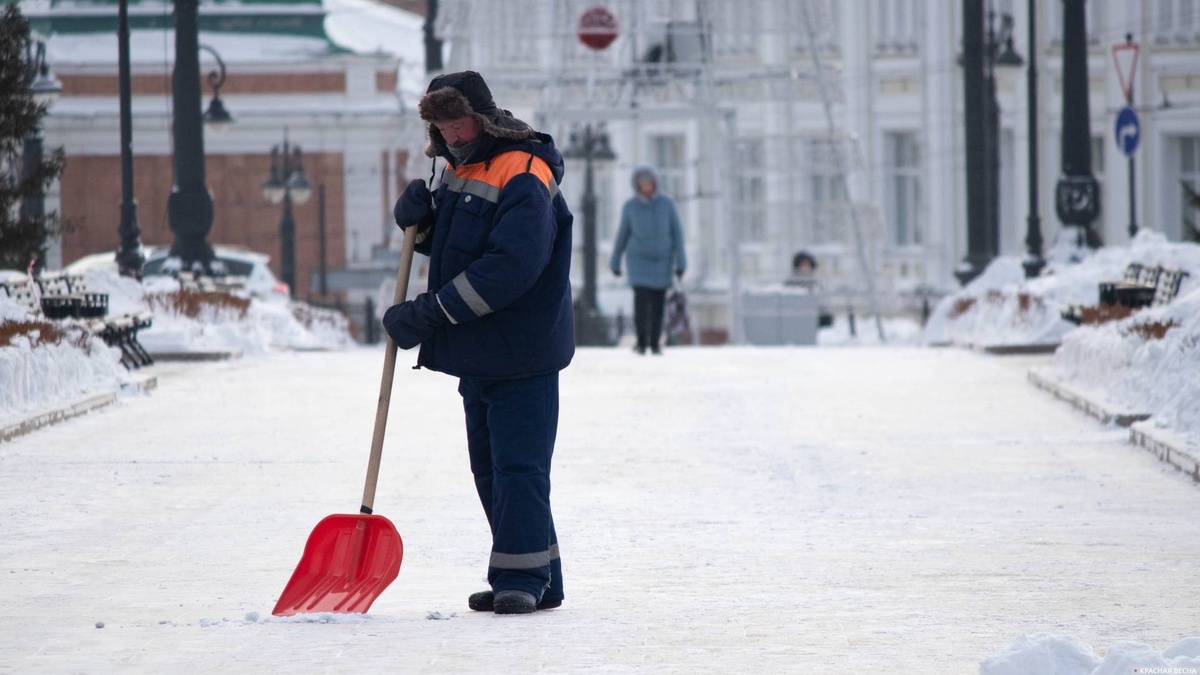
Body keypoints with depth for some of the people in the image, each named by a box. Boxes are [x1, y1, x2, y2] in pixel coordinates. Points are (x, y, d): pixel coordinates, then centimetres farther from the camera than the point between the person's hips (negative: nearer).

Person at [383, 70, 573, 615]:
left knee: (518, 466, -9)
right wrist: (420, 222, 1)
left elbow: (508, 268, -28)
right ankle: (539, 578, 19)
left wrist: (429, 313, -26)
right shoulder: (459, 170, 13)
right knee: (489, 468, 12)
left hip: (522, 352, -10)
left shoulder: (524, 177, -17)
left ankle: (522, 578, -3)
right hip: (476, 350, 10)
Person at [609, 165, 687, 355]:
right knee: (641, 300, -15)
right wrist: (615, 262, 11)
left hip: (662, 260, 1)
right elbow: (623, 234, 5)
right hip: (638, 259, -1)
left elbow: (677, 233, -4)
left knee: (657, 303, 5)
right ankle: (641, 341, -1)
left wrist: (681, 261, -9)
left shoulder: (667, 204, -8)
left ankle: (655, 343, 18)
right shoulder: (630, 207, -7)